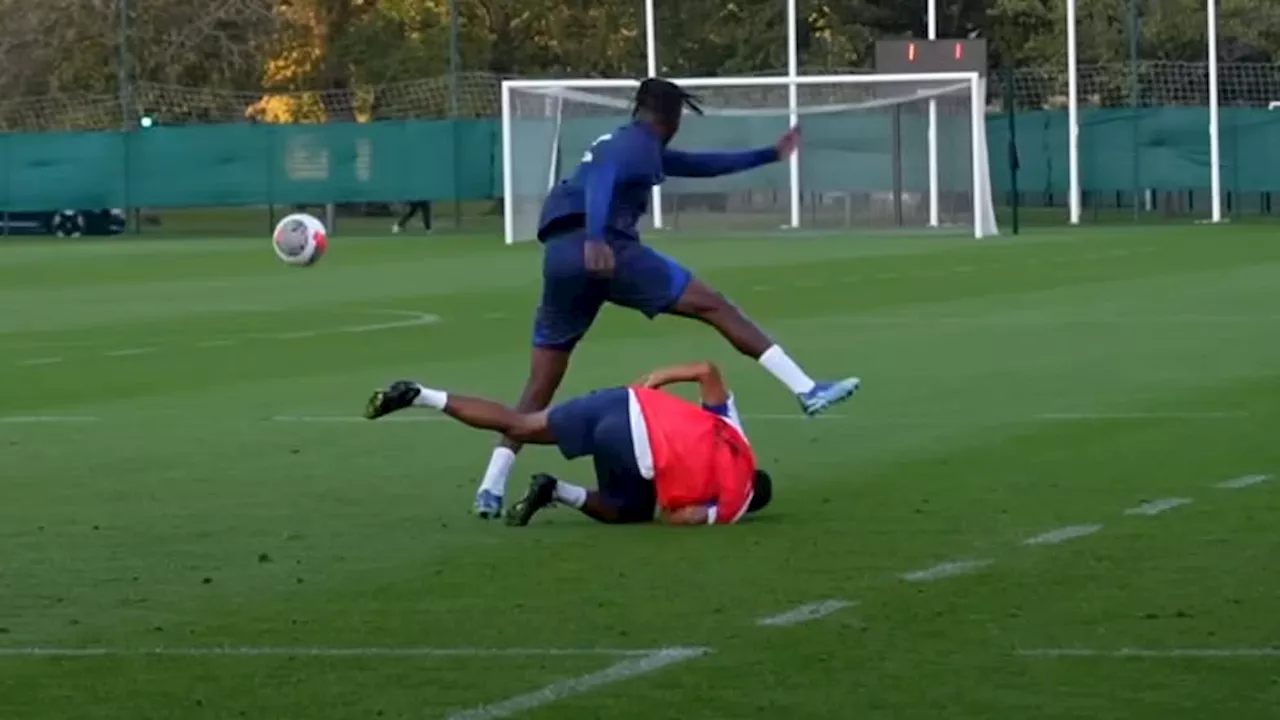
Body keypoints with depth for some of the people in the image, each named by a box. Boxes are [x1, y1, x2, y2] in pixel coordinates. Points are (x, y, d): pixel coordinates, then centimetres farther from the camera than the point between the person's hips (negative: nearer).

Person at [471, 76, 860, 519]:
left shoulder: (631, 145, 32)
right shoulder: (638, 146, 4)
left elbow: (700, 165, 42)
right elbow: (600, 181, -18)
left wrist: (769, 155, 46)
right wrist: (595, 239, -35)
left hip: (559, 254, 8)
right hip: (605, 250, -8)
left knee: (540, 386, 10)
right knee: (714, 307, -3)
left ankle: (492, 486, 0)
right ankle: (807, 391, -9)